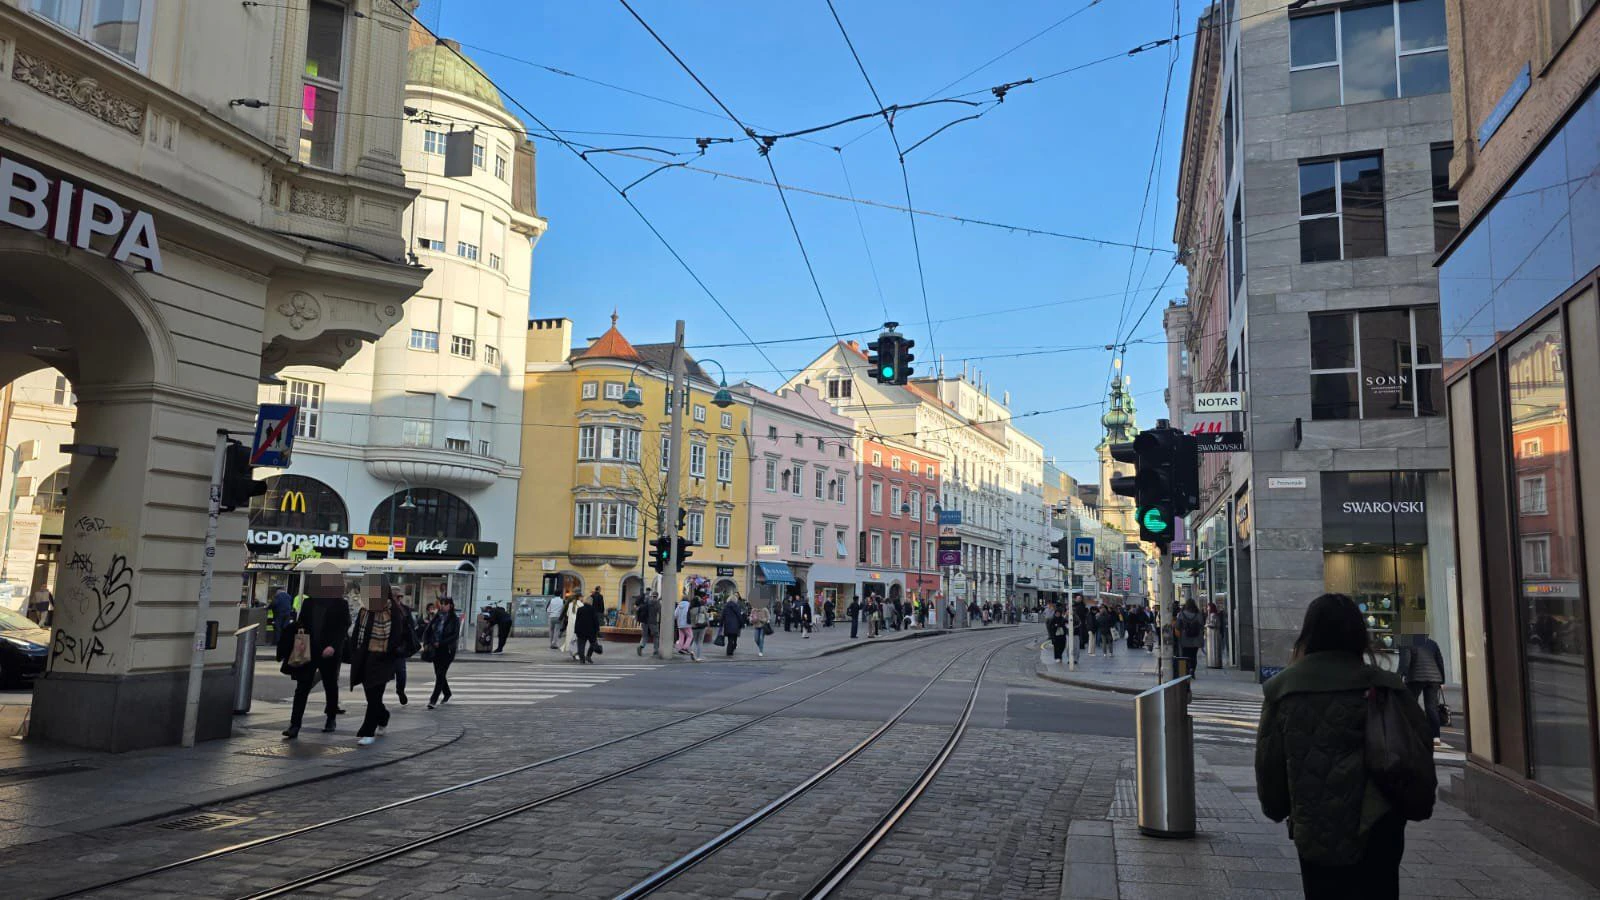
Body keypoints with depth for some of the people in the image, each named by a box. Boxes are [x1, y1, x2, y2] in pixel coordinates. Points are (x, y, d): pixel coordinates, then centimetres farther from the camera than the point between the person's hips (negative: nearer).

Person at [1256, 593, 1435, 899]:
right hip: (1375, 826, -1)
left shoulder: (1282, 689, -3)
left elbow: (1269, 760, 3)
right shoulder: (1382, 686, -6)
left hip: (1313, 828, 1)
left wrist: (1278, 808, 18)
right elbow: (1415, 754, -3)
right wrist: (1418, 804, 13)